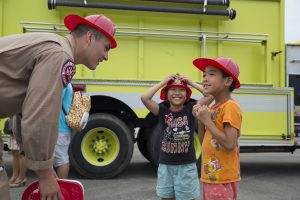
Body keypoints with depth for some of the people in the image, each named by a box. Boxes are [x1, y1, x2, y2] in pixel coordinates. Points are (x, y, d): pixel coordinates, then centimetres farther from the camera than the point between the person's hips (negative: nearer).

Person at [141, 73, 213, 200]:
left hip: (187, 165, -1)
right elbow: (144, 98, -16)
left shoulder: (191, 109, -3)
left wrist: (191, 83, -6)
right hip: (166, 165, 2)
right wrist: (163, 82, -10)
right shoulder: (162, 110, -2)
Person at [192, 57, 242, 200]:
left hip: (223, 181, -8)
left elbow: (230, 144, -25)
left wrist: (207, 121, -19)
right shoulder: (212, 108, 9)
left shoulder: (230, 107, -16)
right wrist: (200, 120, 0)